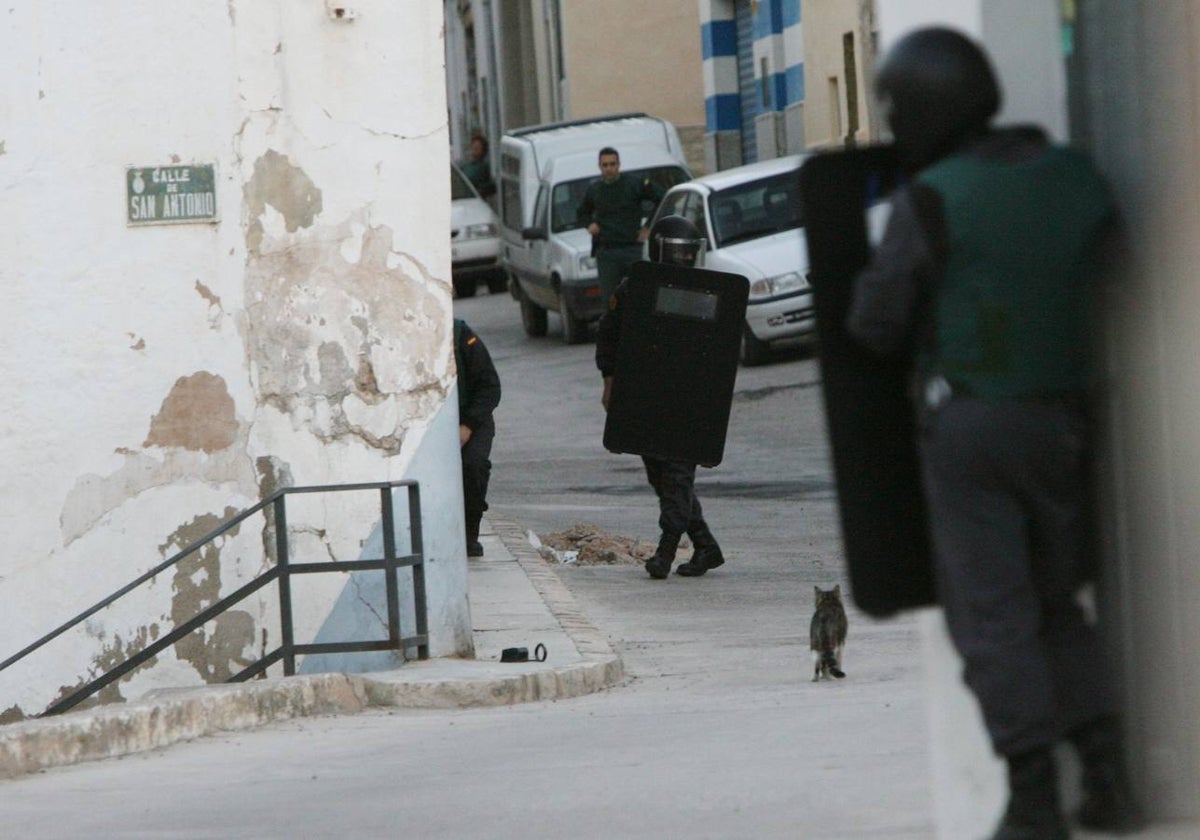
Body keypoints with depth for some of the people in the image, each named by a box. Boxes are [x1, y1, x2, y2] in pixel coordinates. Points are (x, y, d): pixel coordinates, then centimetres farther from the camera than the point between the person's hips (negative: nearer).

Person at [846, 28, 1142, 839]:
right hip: (1059, 420, 5)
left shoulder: (931, 200, -12)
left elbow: (877, 324, -8)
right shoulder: (1074, 178, 2)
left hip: (967, 422, -5)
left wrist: (876, 271, 12)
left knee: (993, 617, 1)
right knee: (1057, 605, 18)